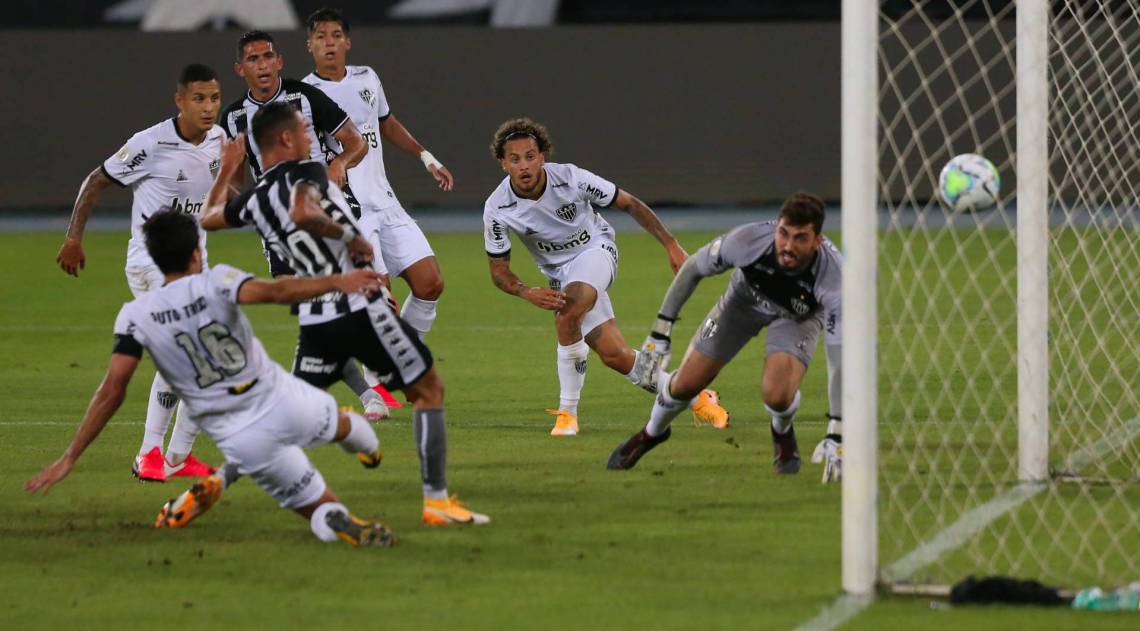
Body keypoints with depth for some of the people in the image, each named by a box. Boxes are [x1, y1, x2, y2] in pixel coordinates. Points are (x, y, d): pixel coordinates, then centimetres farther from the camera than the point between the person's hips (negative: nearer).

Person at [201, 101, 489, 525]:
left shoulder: (254, 200, 10)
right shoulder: (306, 172, -11)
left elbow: (208, 218, 29)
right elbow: (302, 214, -33)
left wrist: (226, 171, 42)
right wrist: (349, 234, -19)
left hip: (316, 319, 7)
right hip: (361, 309, -6)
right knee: (428, 390, 7)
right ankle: (436, 501, 2)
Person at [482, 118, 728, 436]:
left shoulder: (570, 177, -23)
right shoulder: (497, 209, -18)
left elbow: (630, 204, -10)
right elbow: (498, 269, -6)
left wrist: (671, 246, -10)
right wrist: (528, 293, -26)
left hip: (596, 250, -3)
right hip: (559, 275, 3)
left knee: (567, 314, -34)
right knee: (614, 355, -9)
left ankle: (567, 412, -20)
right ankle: (696, 399, 10)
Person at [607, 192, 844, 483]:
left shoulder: (833, 276, -42)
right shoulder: (746, 241, -39)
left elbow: (840, 360, -41)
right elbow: (693, 268, -16)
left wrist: (836, 438, -46)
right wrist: (661, 329, -15)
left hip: (799, 315, -2)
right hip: (745, 299, 2)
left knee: (777, 396, -28)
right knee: (686, 384, 3)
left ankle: (783, 434, 12)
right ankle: (652, 433, 39)